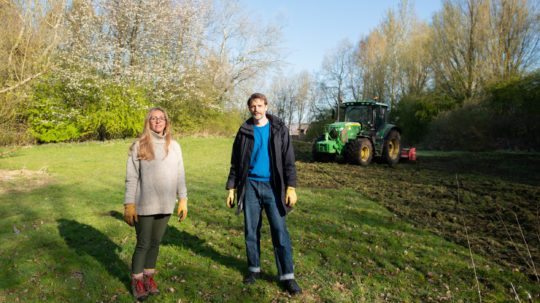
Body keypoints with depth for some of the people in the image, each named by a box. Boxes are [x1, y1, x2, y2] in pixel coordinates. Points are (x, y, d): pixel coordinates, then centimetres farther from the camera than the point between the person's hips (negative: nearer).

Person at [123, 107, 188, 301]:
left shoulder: (174, 146, 5)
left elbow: (180, 176, 9)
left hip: (165, 206, 3)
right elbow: (131, 178, -3)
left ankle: (149, 276, 31)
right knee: (143, 244, 5)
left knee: (156, 242, 14)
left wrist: (183, 200, 6)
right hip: (144, 205, -3)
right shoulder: (139, 146, -3)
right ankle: (136, 280, 25)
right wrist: (129, 205, -7)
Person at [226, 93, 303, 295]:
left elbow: (288, 161, 0)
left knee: (280, 231, -3)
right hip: (250, 186, 2)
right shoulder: (244, 131, 7)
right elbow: (235, 163, 11)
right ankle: (254, 269, 27)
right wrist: (231, 188, 6)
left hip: (272, 186, -2)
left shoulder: (279, 129, 2)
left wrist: (291, 187, -8)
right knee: (251, 231, 9)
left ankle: (287, 277, 7)